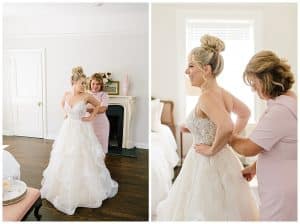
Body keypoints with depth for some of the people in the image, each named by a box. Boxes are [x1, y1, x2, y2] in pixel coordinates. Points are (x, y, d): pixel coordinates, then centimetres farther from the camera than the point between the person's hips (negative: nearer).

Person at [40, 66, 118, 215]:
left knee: (82, 160, 4)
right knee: (65, 160, 15)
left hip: (82, 131, -4)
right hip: (68, 130, 4)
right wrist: (66, 114, 10)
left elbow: (98, 104, 5)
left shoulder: (86, 96, -11)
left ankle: (84, 190, 25)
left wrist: (92, 117, -1)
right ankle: (65, 188, 36)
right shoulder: (66, 95, -1)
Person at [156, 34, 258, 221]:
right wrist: (231, 139, 14)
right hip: (225, 162, 8)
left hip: (207, 165, -8)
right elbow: (245, 113, 18)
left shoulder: (207, 96, -22)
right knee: (225, 211, 23)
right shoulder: (224, 93, 3)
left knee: (207, 213, 10)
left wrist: (212, 149, -20)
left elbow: (227, 127, -35)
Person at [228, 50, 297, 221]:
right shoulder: (291, 100, 5)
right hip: (285, 186, 9)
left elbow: (248, 148, -20)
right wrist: (255, 167, 17)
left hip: (284, 193, -9)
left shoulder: (280, 111, -26)